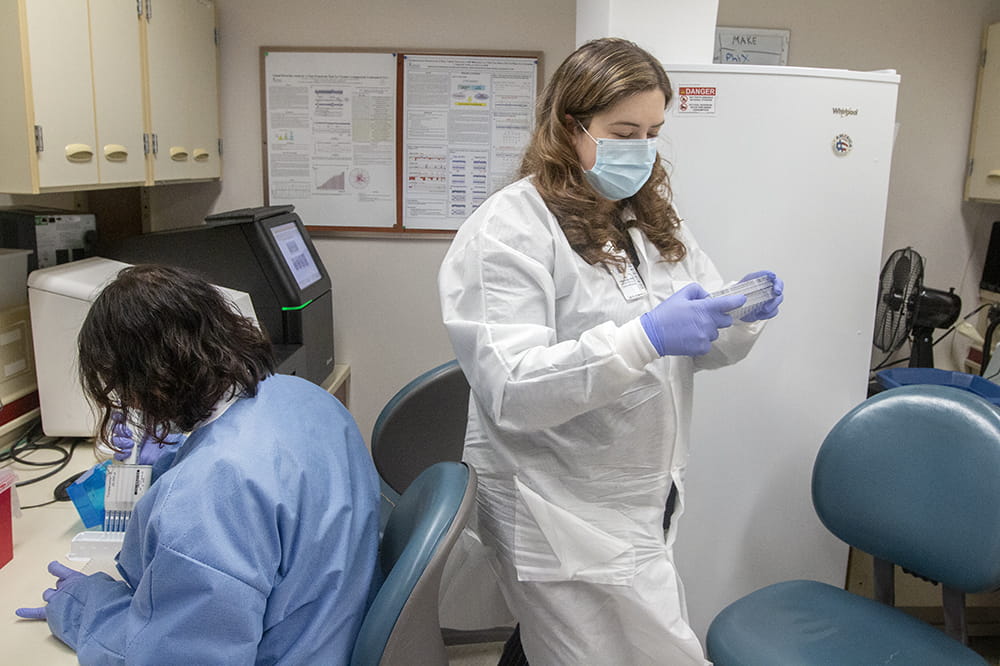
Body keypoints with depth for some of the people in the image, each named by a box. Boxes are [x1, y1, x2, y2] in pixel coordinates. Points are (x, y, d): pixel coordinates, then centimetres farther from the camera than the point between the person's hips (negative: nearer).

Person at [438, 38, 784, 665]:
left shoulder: (655, 219, 11)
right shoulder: (508, 229, -13)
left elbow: (701, 349, 14)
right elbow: (509, 391, -22)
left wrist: (743, 316, -8)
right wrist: (646, 337, -30)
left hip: (648, 500, 7)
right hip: (565, 519, -7)